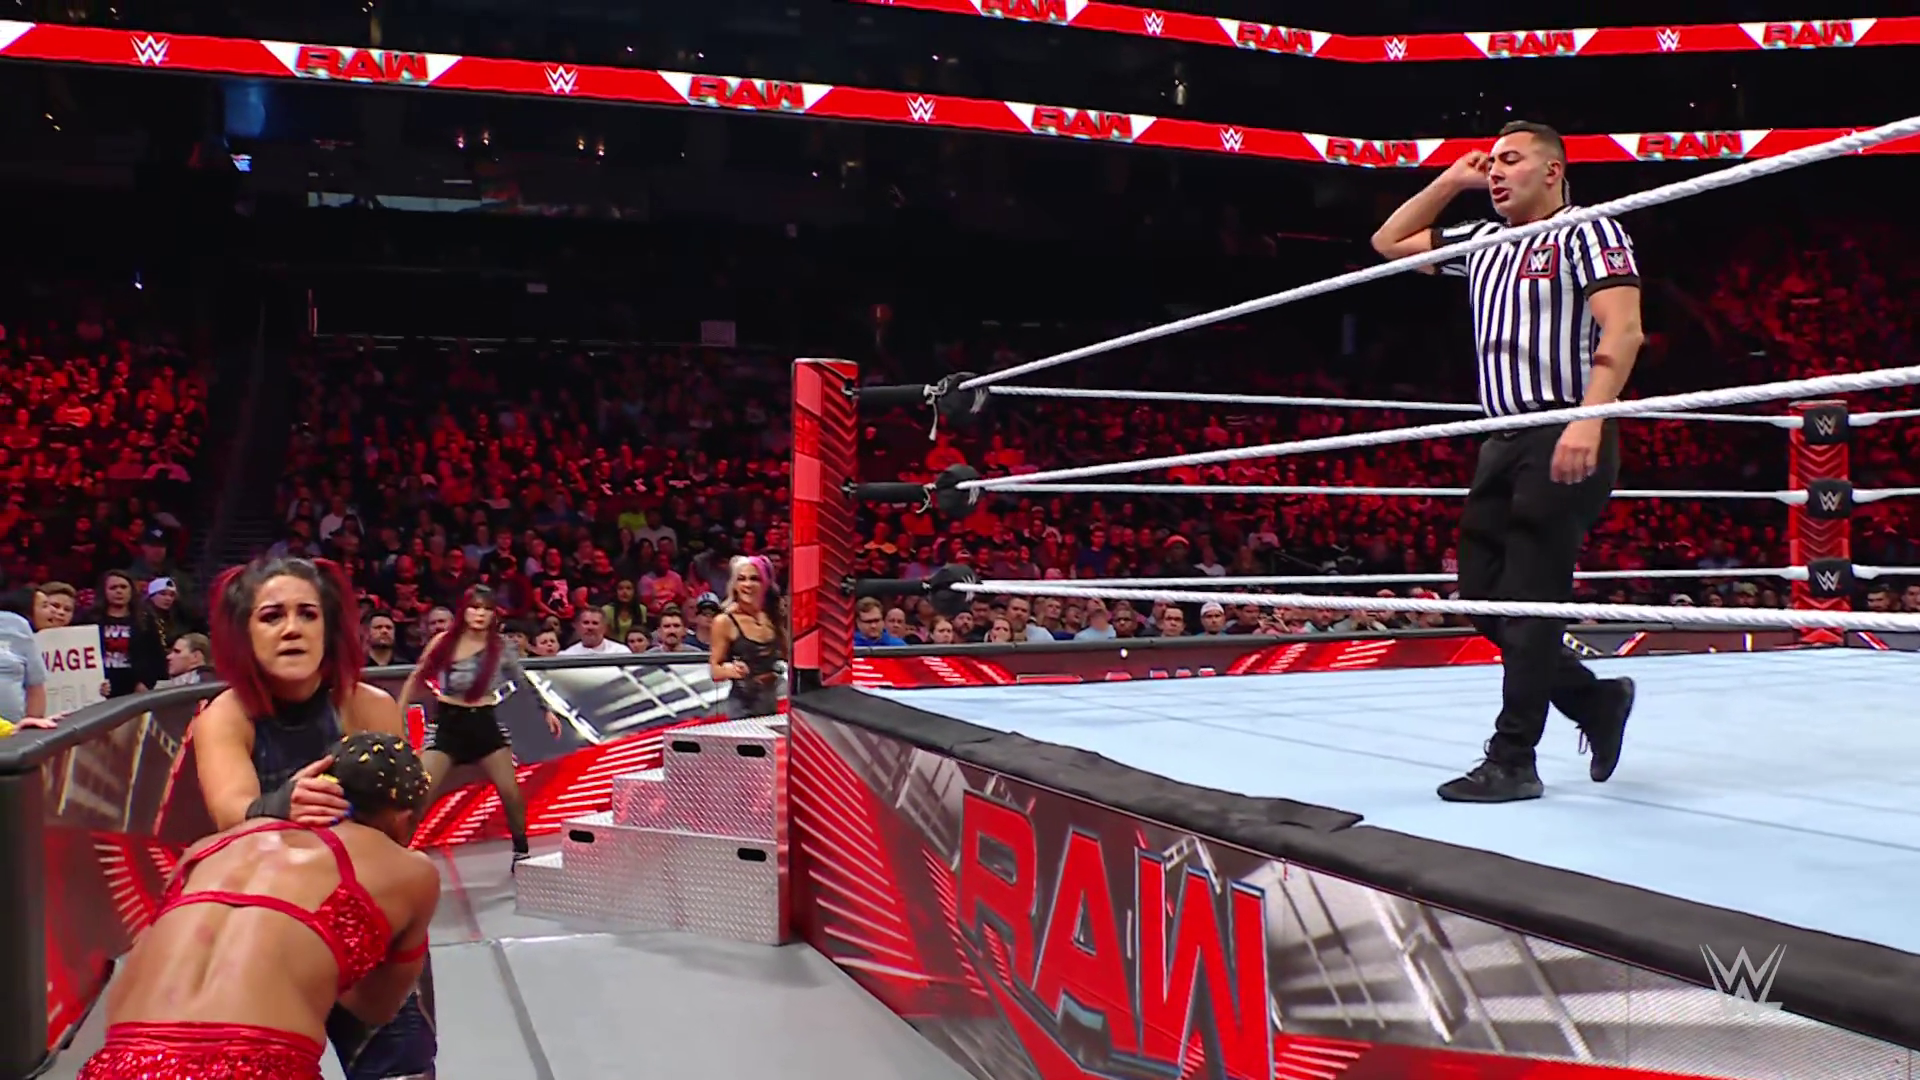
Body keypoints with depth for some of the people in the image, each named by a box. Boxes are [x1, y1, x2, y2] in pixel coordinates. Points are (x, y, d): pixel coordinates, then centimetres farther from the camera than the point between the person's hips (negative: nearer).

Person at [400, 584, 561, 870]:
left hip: (484, 723, 1)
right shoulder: (444, 642, -5)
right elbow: (417, 678, 6)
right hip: (447, 724, -1)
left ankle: (521, 851, 21)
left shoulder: (501, 646, -4)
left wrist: (546, 710, 9)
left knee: (511, 792, 1)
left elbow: (524, 680, 9)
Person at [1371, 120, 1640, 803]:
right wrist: (1450, 181, 21)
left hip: (1566, 439, -8)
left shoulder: (1586, 231, -1)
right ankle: (1597, 700, 23)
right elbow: (1389, 243, 30)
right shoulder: (1481, 243, 20)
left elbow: (1623, 330, -13)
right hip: (1503, 441, 8)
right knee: (1481, 593, 7)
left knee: (1528, 601, -7)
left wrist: (1588, 420, -25)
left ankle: (1511, 762, 0)